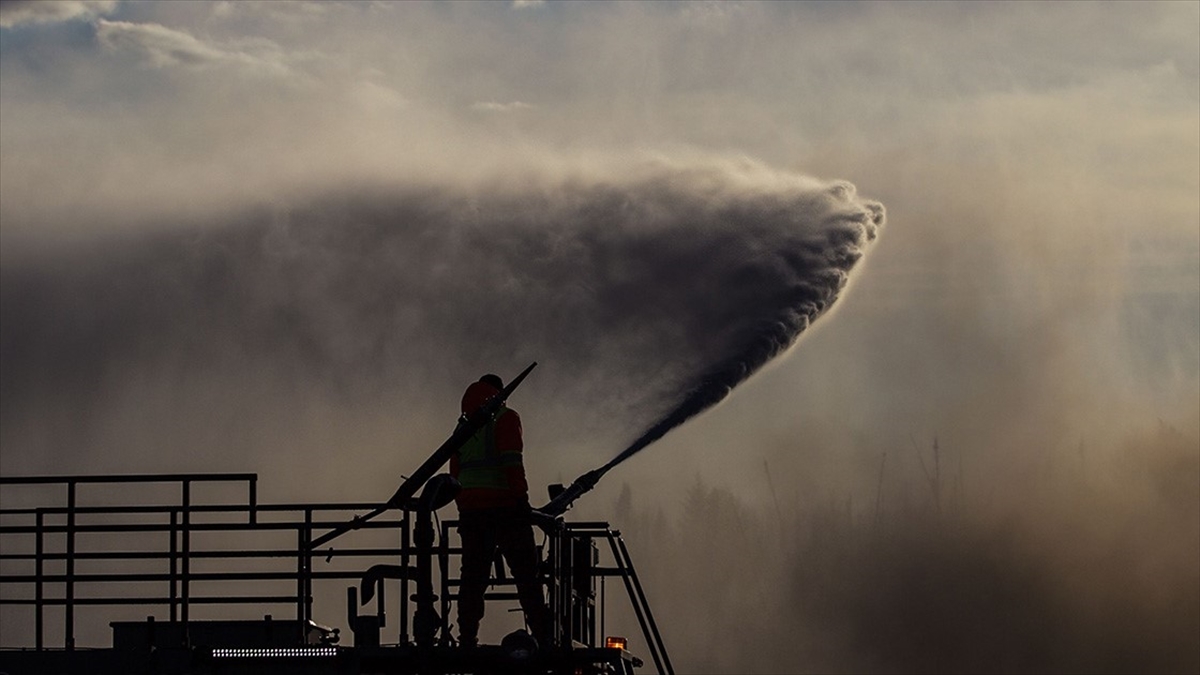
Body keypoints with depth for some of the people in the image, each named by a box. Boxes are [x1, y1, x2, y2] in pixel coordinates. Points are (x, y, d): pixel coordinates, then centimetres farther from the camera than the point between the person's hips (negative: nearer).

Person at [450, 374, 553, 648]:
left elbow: (455, 472, 15)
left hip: (470, 509, 5)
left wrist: (463, 507, 15)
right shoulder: (505, 418, 0)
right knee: (526, 574, -5)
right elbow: (511, 459, -14)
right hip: (503, 506, -5)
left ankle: (467, 640, -2)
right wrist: (521, 496, -16)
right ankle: (544, 638, -11)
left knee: (472, 577, 5)